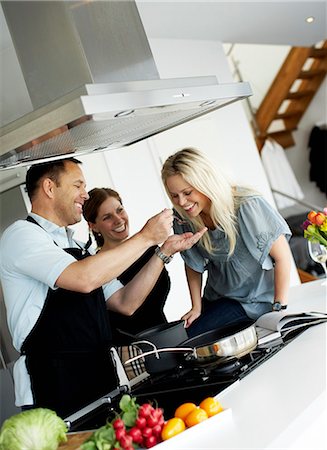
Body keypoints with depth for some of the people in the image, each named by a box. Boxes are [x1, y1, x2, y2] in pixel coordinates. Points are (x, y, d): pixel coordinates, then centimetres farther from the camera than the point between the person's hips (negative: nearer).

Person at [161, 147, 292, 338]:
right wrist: (197, 307, 2)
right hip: (217, 299, 6)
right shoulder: (183, 219, -9)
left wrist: (280, 308, -19)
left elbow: (283, 256, -18)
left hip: (258, 300, -5)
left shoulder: (247, 206, -24)